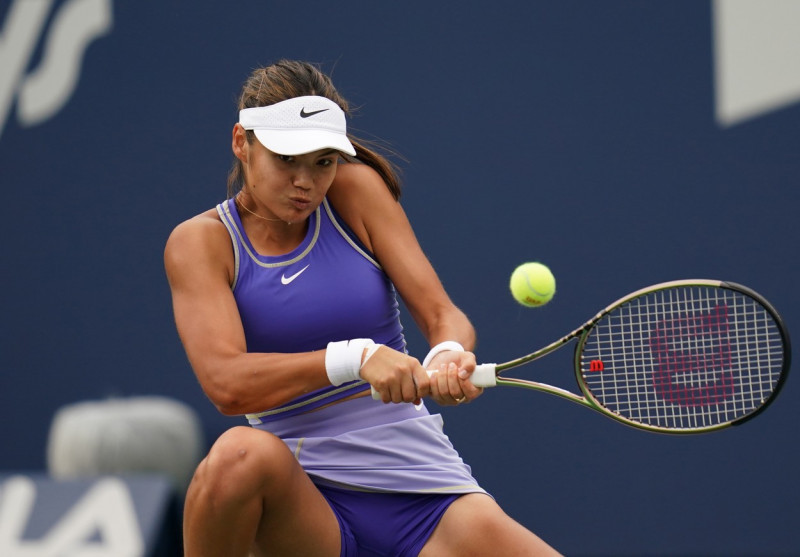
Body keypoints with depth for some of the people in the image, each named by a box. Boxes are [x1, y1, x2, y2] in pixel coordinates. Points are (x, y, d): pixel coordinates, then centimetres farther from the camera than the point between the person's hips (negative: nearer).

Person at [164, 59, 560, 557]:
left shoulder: (355, 189, 4)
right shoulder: (200, 242, -2)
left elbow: (443, 314, -1)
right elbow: (225, 382, -17)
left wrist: (449, 355, -25)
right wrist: (356, 357, -29)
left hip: (423, 488, 1)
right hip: (301, 497, 0)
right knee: (241, 453, -34)